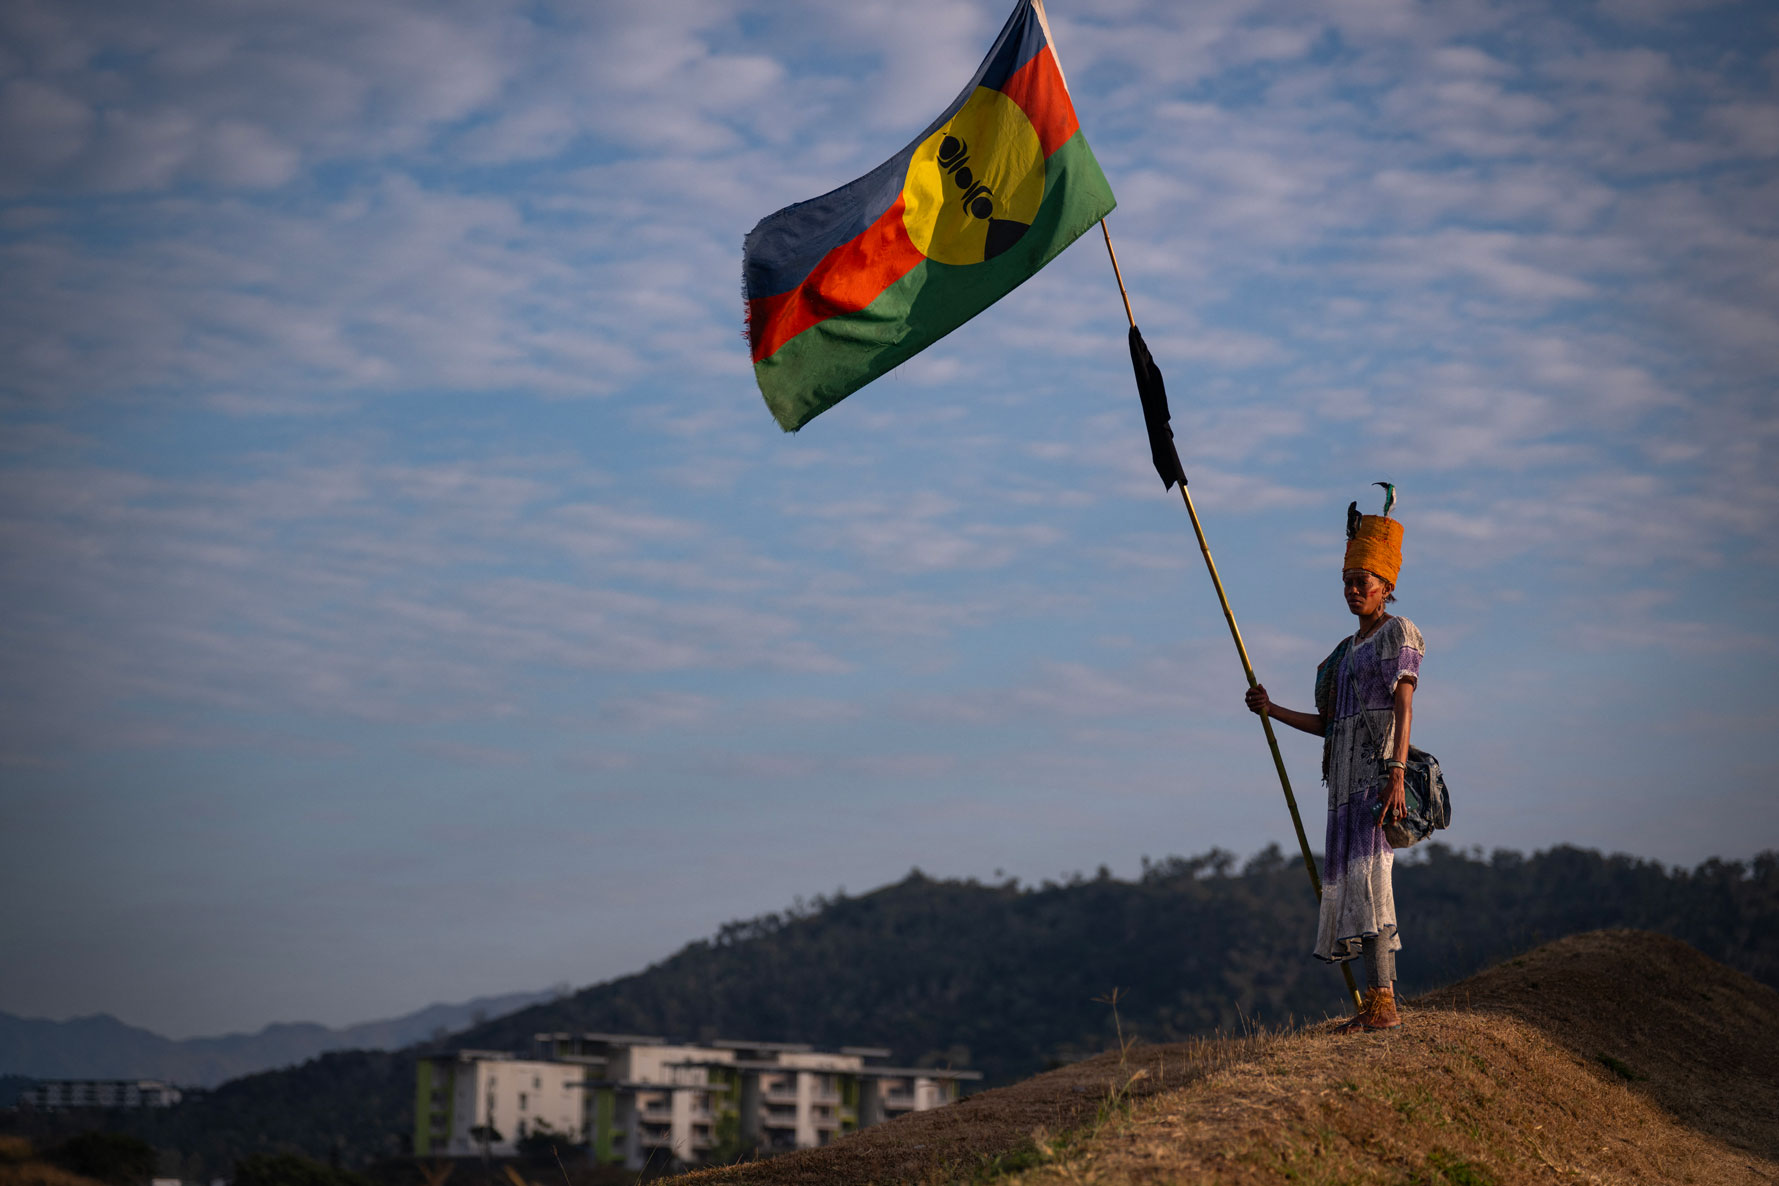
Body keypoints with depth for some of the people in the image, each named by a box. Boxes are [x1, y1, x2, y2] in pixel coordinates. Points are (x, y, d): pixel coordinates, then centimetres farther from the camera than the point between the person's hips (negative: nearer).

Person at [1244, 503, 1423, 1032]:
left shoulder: (1398, 633, -1)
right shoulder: (1348, 650, 23)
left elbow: (1403, 709, -12)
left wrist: (1396, 774, -23)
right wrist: (1272, 710, 16)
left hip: (1379, 768, -9)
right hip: (1348, 774, 9)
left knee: (1367, 873, -19)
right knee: (1352, 879, 3)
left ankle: (1381, 1001, -24)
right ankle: (1381, 1001, 4)